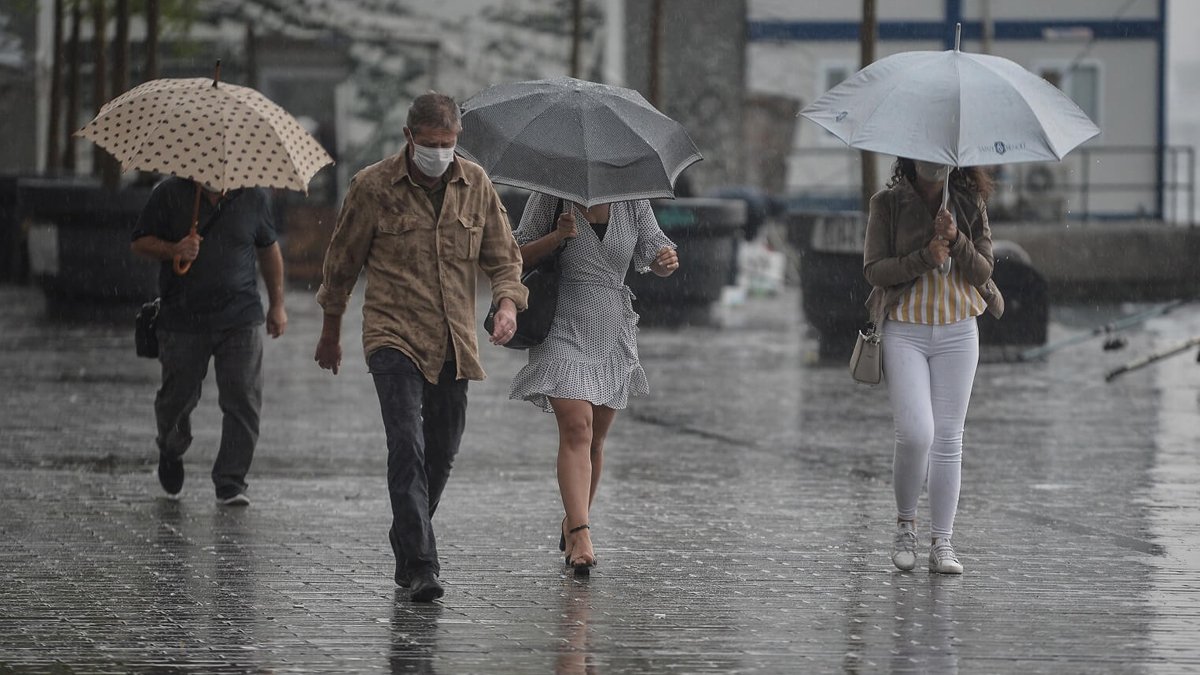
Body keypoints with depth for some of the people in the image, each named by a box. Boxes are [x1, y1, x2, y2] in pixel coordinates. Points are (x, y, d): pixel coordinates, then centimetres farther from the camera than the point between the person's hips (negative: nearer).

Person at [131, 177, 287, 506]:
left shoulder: (254, 198, 5)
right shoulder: (170, 194, -2)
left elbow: (269, 249, 17)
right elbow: (140, 242, 3)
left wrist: (277, 304, 17)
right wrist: (173, 250, -18)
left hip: (240, 321, 1)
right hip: (183, 322, -1)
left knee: (244, 402, -8)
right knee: (177, 397, 9)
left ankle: (231, 482, 1)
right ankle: (171, 452, 41)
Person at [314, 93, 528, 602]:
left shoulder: (476, 185, 5)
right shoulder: (372, 187, -4)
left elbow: (503, 256, 11)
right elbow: (342, 260, 7)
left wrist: (507, 303, -10)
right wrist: (331, 333, 15)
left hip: (453, 344, 4)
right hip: (394, 337, -4)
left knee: (441, 453, 11)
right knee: (407, 446, -18)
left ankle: (406, 550, 31)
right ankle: (420, 564, -22)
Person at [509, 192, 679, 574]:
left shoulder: (633, 203, 5)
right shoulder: (549, 198, -3)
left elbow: (655, 259, 3)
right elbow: (518, 256, -1)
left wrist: (668, 260, -21)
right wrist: (557, 237, -19)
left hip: (613, 332, 4)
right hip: (563, 327, -4)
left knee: (595, 438, 10)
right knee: (576, 428, -18)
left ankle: (573, 522, 29)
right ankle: (580, 534, -26)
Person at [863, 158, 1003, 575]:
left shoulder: (970, 205, 5)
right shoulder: (887, 204, -2)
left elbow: (983, 272, 1)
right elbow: (874, 269, -6)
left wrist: (956, 240, -17)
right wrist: (925, 257, -19)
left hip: (957, 334, 3)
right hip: (904, 332, -2)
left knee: (948, 438, 1)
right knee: (916, 434, -14)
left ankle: (942, 544, 5)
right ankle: (905, 524, 9)